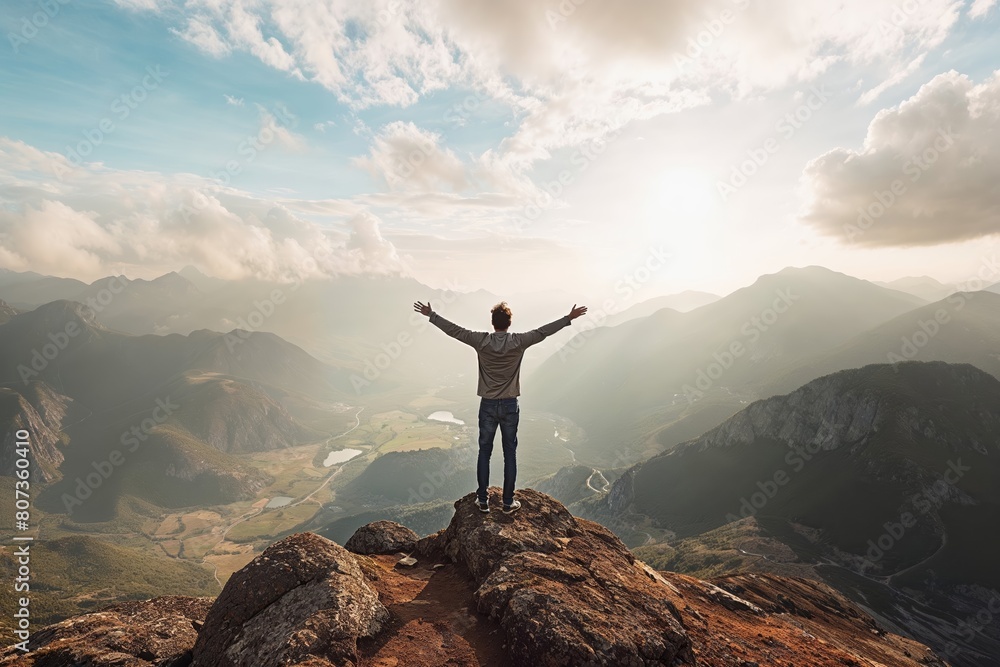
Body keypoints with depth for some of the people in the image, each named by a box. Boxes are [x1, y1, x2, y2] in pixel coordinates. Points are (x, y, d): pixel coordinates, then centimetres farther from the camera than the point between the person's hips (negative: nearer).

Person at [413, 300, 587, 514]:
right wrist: (569, 318, 5)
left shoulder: (481, 341, -8)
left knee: (484, 453, 12)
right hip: (509, 406, 0)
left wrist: (430, 315, 7)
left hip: (487, 405, 1)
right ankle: (508, 502, 18)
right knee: (510, 454, 9)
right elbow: (543, 331, -4)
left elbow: (454, 330, -3)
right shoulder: (518, 342, -10)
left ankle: (483, 500, 21)